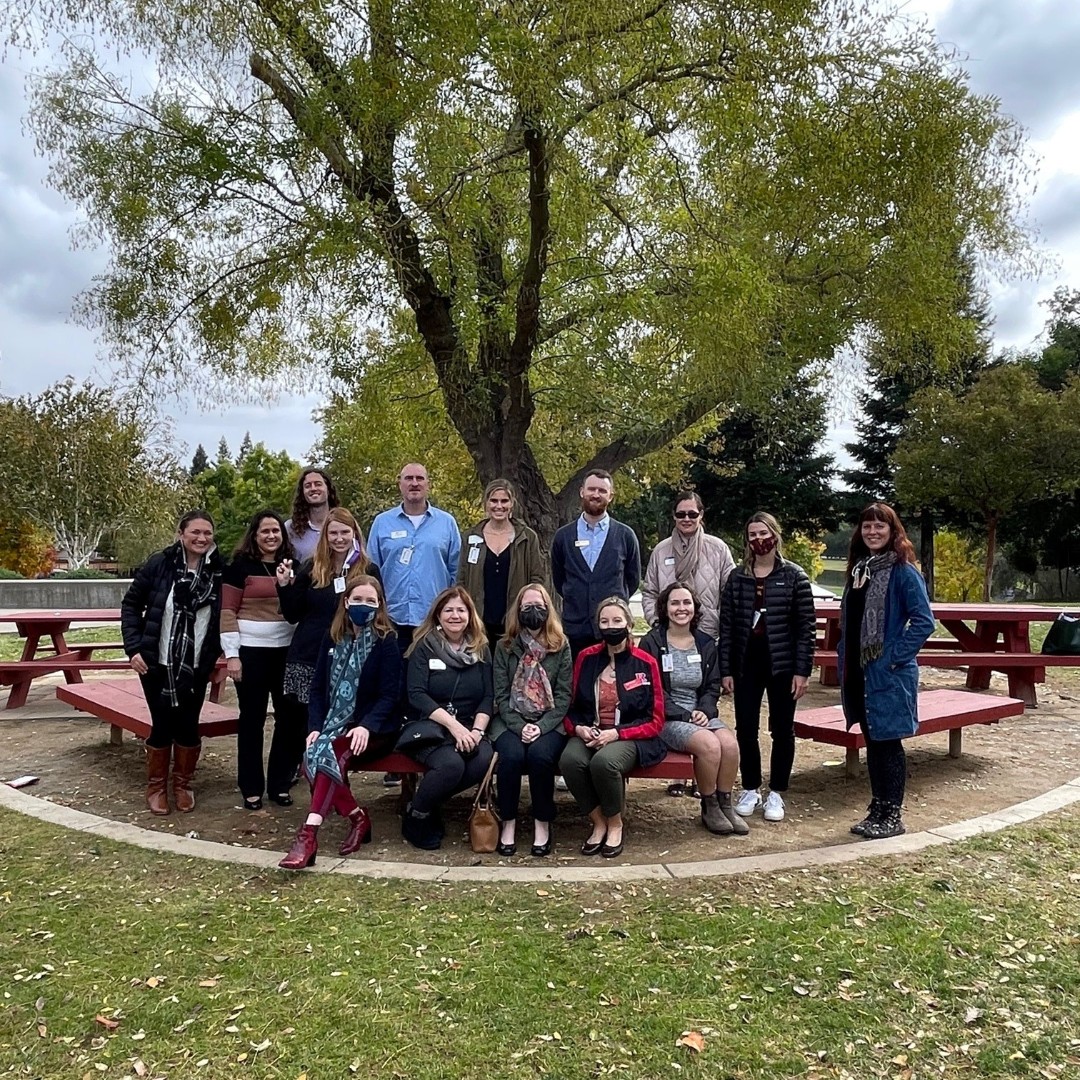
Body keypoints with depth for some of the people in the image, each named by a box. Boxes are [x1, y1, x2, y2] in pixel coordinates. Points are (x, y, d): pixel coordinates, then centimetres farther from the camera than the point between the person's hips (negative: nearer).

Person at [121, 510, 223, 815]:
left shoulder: (219, 571, -5)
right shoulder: (159, 564, -8)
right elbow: (131, 604, -1)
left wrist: (218, 653, -2)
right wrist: (134, 647, -8)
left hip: (196, 667, 1)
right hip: (157, 663, -1)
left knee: (188, 725, 7)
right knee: (162, 725, 4)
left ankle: (182, 785, 26)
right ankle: (156, 787, 24)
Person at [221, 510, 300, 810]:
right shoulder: (241, 566, -3)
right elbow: (227, 612, -6)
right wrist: (232, 654, -11)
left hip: (287, 650, 4)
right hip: (251, 651, -4)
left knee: (291, 716, 5)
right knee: (252, 718, 5)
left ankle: (280, 783, 19)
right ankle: (251, 788, 15)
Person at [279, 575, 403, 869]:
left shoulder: (386, 642, -6)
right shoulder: (333, 638, 8)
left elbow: (390, 695, -10)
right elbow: (318, 688, 8)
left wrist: (366, 727, -27)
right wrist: (315, 727, -8)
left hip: (374, 730, -4)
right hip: (336, 725, 4)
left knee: (331, 753, -32)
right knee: (313, 753, -28)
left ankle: (308, 834, -37)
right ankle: (357, 818, -14)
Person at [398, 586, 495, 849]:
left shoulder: (480, 649, 12)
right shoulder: (424, 647, 2)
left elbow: (488, 697, 5)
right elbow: (416, 695, -9)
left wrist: (477, 730, -14)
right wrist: (453, 724, -20)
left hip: (469, 729, 3)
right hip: (428, 727, -3)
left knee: (485, 759, -29)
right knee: (451, 764, -33)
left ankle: (431, 803, -4)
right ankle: (415, 816, -4)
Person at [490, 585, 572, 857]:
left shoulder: (561, 646, 4)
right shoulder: (504, 647, 6)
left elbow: (564, 695, -1)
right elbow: (501, 695, 0)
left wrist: (542, 727, -14)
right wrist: (520, 726, -14)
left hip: (549, 723, 0)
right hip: (511, 722, 1)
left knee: (540, 754, -30)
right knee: (511, 755, -29)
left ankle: (543, 822, -10)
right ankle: (509, 822, -10)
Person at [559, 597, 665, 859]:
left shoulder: (646, 663, -2)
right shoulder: (586, 658, 5)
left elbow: (655, 721, -2)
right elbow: (572, 707, 12)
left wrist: (616, 733, -15)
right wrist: (578, 728, -11)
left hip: (630, 736, -2)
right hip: (589, 733, 3)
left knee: (604, 762, -34)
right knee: (570, 760, -30)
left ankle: (615, 824, -5)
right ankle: (598, 823, -7)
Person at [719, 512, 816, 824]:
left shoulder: (794, 576, -2)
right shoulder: (737, 577, 4)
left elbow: (806, 626, -4)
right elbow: (726, 625, 4)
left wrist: (802, 670, -9)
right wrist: (725, 669, -1)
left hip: (781, 664, -2)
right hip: (746, 663, 2)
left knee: (782, 729, 7)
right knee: (745, 728, 6)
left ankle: (776, 793, 19)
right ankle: (750, 790, 22)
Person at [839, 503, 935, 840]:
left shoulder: (903, 571, -10)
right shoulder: (859, 568, 11)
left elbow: (924, 621, -15)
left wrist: (894, 657, -17)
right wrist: (844, 656, 9)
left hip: (889, 675, -7)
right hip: (858, 672, 7)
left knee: (888, 742, 2)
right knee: (872, 741, 14)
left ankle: (892, 815, 14)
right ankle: (877, 809, 24)